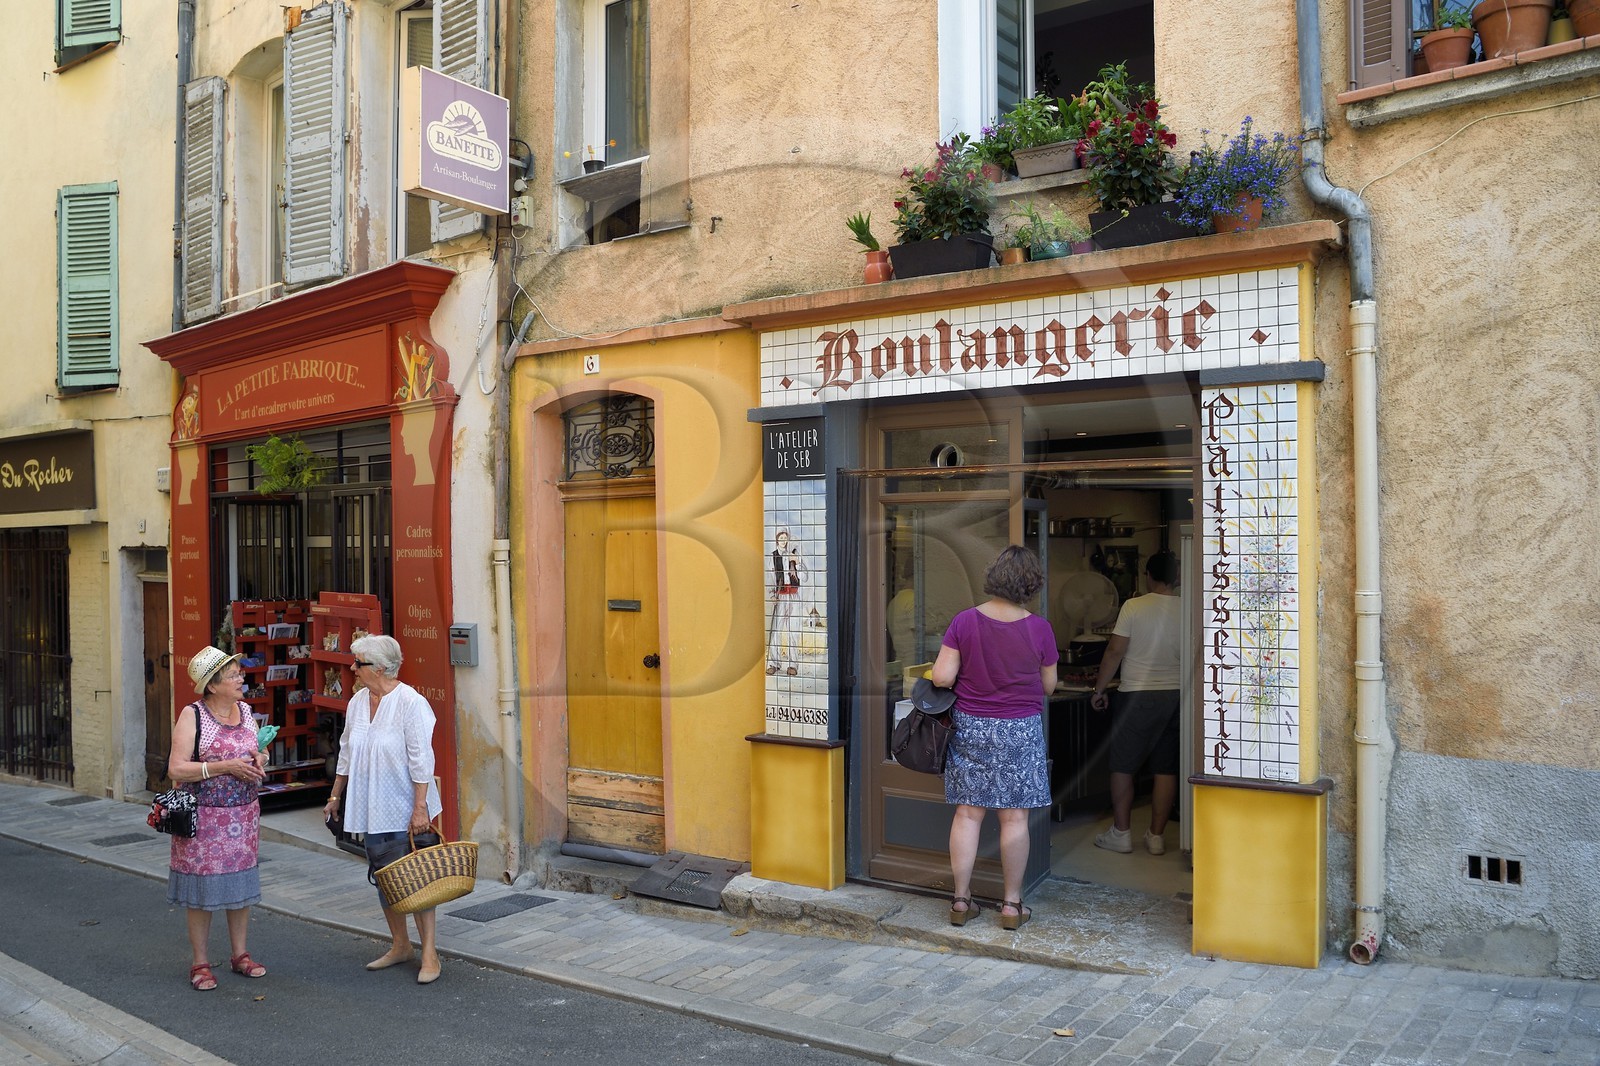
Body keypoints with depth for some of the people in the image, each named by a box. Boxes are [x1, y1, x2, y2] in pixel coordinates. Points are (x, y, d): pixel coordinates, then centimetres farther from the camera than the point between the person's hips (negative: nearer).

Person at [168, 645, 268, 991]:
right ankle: (200, 964, 17)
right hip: (204, 817, -5)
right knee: (203, 890, 3)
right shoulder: (192, 715, -10)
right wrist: (225, 767, -23)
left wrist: (259, 759, -4)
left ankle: (240, 954, 25)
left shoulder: (245, 711, 7)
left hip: (244, 814, 5)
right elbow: (176, 768, -16)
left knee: (240, 884, 12)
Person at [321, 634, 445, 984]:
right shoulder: (358, 702, 8)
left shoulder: (411, 703, -15)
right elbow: (346, 755, 18)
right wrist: (335, 797, 21)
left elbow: (422, 761, -17)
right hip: (371, 810, 7)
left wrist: (420, 808, -19)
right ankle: (400, 945, 27)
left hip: (404, 810, -7)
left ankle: (429, 954, 4)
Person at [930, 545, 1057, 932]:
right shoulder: (1039, 628, -8)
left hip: (970, 727, 1)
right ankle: (1012, 904, 14)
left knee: (968, 813, 9)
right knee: (1014, 818, 6)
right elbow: (1048, 685, 2)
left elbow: (941, 677, -10)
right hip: (1020, 731, -1)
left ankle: (961, 900, 15)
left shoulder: (964, 621, -8)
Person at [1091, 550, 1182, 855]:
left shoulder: (1134, 607, -10)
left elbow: (1115, 651, -10)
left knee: (1122, 766, 8)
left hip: (1136, 696, -3)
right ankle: (1157, 836, 15)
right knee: (1166, 769, 10)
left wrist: (1099, 689, 0)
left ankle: (1121, 833, 12)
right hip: (1175, 696, 4)